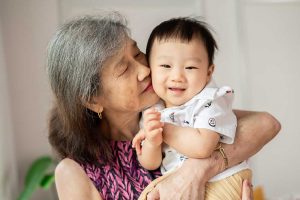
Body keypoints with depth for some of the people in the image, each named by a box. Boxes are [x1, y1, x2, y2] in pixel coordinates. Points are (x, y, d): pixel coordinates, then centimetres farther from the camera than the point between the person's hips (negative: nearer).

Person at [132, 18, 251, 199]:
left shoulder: (210, 101, -14)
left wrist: (164, 129, -22)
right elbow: (150, 165, 2)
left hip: (220, 185, -4)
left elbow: (202, 146, -30)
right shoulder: (152, 111, 2)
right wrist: (151, 142, -19)